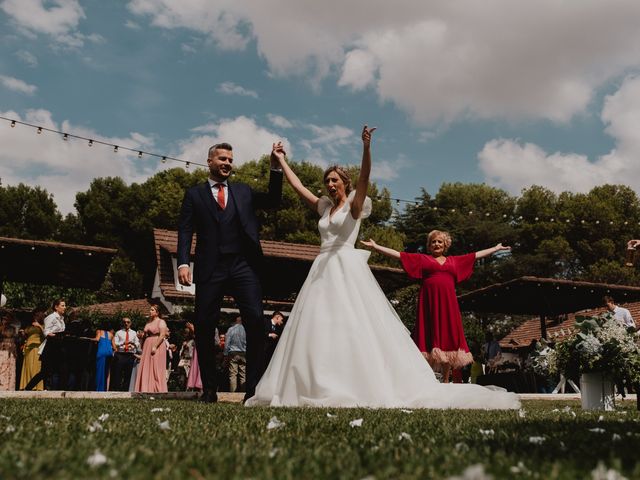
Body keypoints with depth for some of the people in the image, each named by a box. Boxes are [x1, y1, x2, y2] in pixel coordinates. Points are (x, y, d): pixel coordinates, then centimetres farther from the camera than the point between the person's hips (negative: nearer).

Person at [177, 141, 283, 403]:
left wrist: (275, 167, 2)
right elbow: (185, 231, 5)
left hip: (243, 266, 1)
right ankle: (209, 389, 12)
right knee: (204, 327, 0)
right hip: (210, 269, -1)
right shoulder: (194, 194, 14)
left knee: (255, 321, -10)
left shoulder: (244, 191, 21)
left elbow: (272, 202, 10)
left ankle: (254, 387, -4)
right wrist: (183, 263, -10)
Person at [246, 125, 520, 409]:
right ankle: (322, 388, 2)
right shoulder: (324, 207, 19)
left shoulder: (354, 204, 4)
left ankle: (371, 387, -11)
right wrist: (281, 160, 26)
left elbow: (364, 178, -14)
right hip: (323, 271, 7)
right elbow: (297, 185, 23)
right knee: (317, 329, 0)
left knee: (356, 327, -14)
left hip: (347, 269, -6)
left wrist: (366, 146, -28)